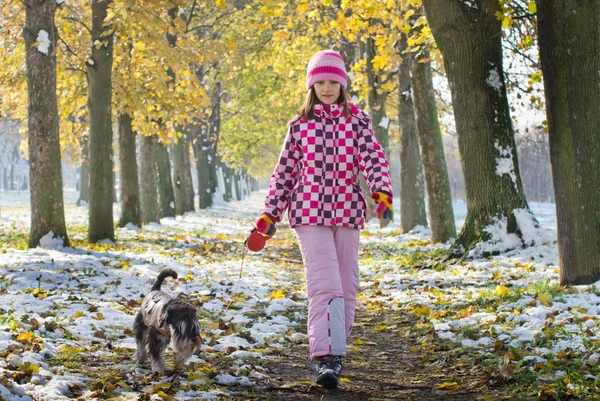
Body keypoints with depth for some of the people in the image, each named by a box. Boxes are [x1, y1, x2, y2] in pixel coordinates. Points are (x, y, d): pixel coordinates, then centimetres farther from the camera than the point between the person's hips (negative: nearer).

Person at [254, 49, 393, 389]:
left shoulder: (357, 120, 7)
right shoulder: (300, 124, 8)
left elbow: (373, 158, -6)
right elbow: (285, 171, 11)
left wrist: (383, 191, -25)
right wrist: (270, 213, 5)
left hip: (347, 211, 2)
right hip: (309, 211, -2)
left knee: (347, 286, 7)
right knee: (325, 284, -15)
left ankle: (335, 351, 21)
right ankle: (328, 358, -20)